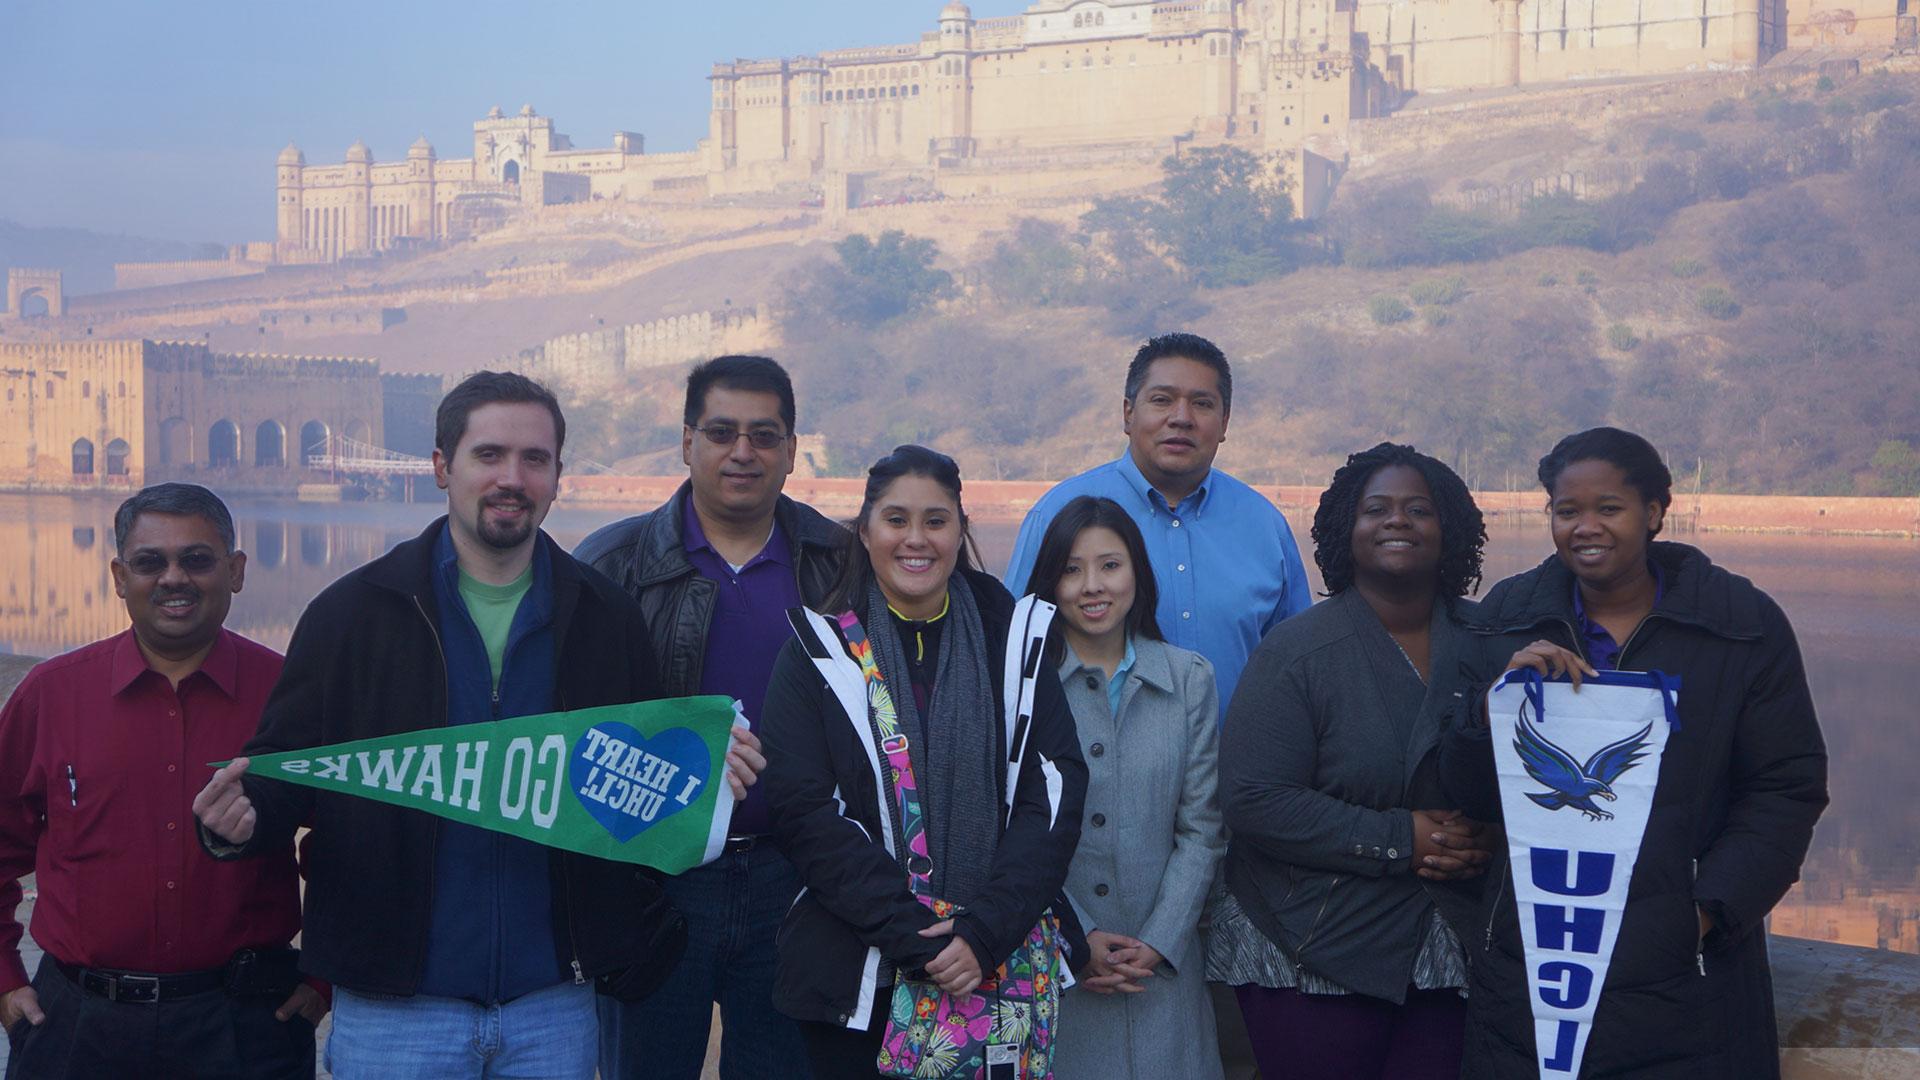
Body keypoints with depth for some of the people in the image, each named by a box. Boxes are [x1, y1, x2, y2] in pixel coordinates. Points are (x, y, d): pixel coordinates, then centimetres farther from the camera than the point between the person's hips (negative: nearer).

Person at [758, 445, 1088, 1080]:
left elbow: (1055, 793, -2)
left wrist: (985, 932, -14)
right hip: (855, 975, -1)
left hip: (996, 971, 1)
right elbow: (804, 813, -7)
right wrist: (912, 936, -17)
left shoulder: (1015, 640, 5)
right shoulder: (819, 652, 1)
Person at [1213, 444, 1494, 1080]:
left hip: (1450, 958, 4)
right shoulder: (1299, 652, -6)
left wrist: (1485, 841, -9)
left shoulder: (1484, 643, 7)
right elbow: (1254, 801, -15)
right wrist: (1398, 840, -17)